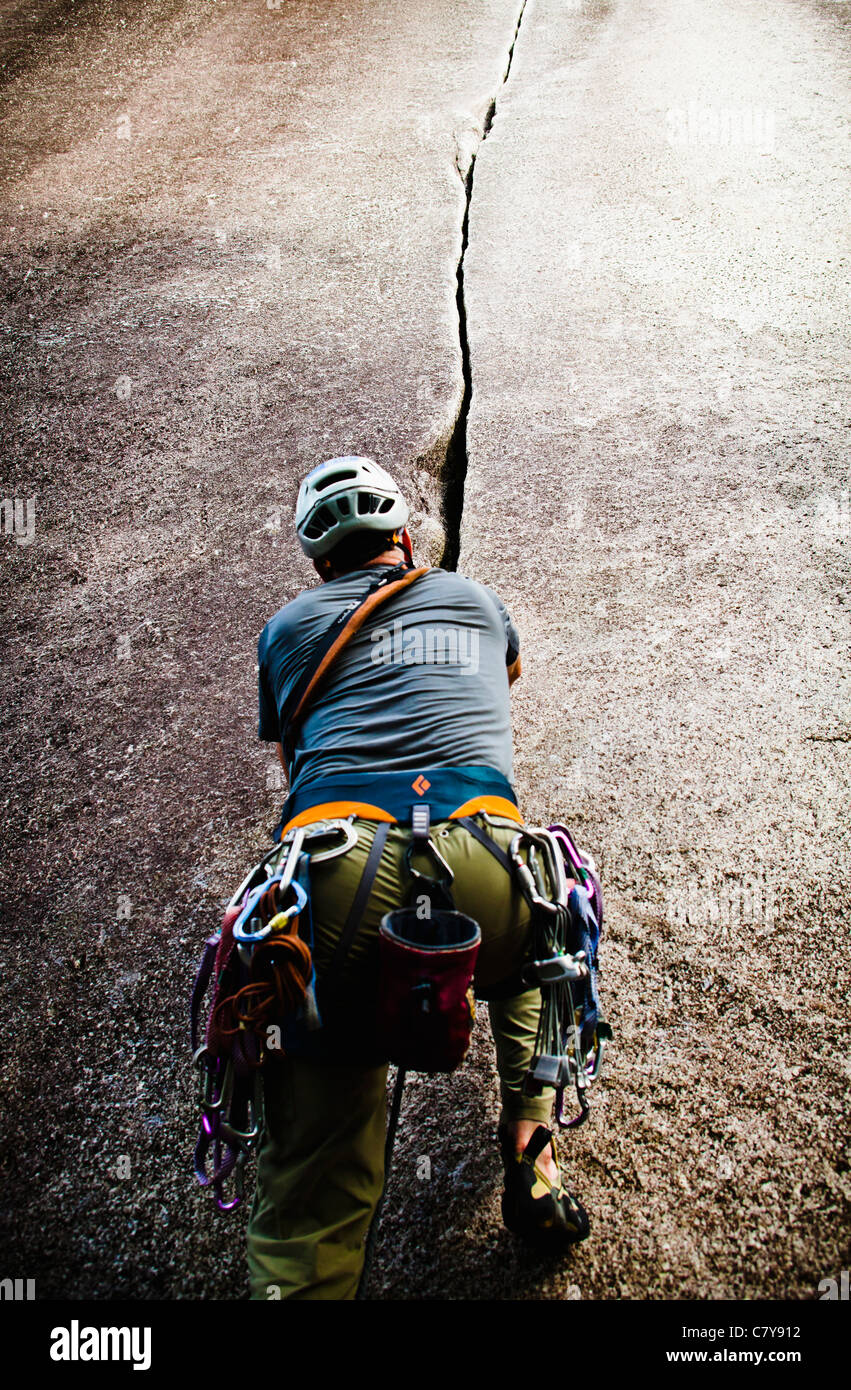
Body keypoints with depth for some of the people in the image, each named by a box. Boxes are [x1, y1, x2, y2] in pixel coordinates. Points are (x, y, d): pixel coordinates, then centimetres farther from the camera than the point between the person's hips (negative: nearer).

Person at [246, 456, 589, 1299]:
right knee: (530, 957, 37)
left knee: (312, 1181, 11)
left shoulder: (284, 630, 29)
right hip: (480, 869, 1)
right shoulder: (473, 599, 31)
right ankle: (532, 1158, 33)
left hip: (333, 874, 0)